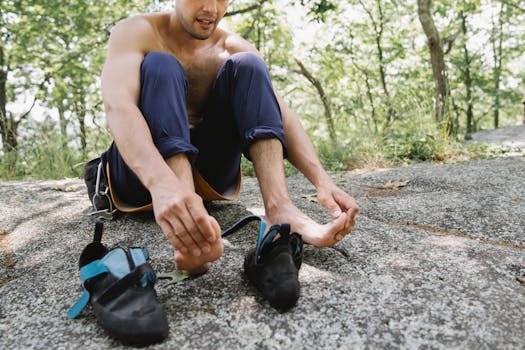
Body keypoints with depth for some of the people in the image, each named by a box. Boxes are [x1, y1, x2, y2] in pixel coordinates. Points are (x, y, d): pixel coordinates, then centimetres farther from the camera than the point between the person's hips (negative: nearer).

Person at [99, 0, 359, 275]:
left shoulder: (233, 48, 2)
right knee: (161, 66, -25)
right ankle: (185, 226, -46)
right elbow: (116, 105, -28)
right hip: (144, 174, -2)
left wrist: (322, 181, -29)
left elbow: (281, 115, -12)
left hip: (206, 174, 3)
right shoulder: (136, 31, -7)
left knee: (248, 66, -14)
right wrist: (163, 184, -48)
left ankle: (279, 208, -33)